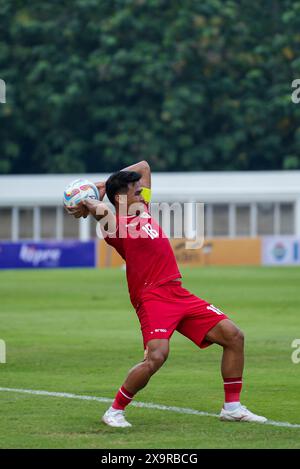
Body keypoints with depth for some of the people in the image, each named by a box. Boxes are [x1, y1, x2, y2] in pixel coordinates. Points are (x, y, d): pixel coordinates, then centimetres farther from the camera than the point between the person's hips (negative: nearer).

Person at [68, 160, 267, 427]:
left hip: (179, 294, 9)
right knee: (156, 356, -28)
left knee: (233, 336, 1)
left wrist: (106, 185, 22)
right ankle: (115, 412, -8)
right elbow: (102, 210, -29)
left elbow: (143, 167, 29)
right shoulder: (116, 225, -6)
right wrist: (90, 205, -8)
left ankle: (232, 407, 8)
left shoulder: (143, 211, 19)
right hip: (152, 297, -8)